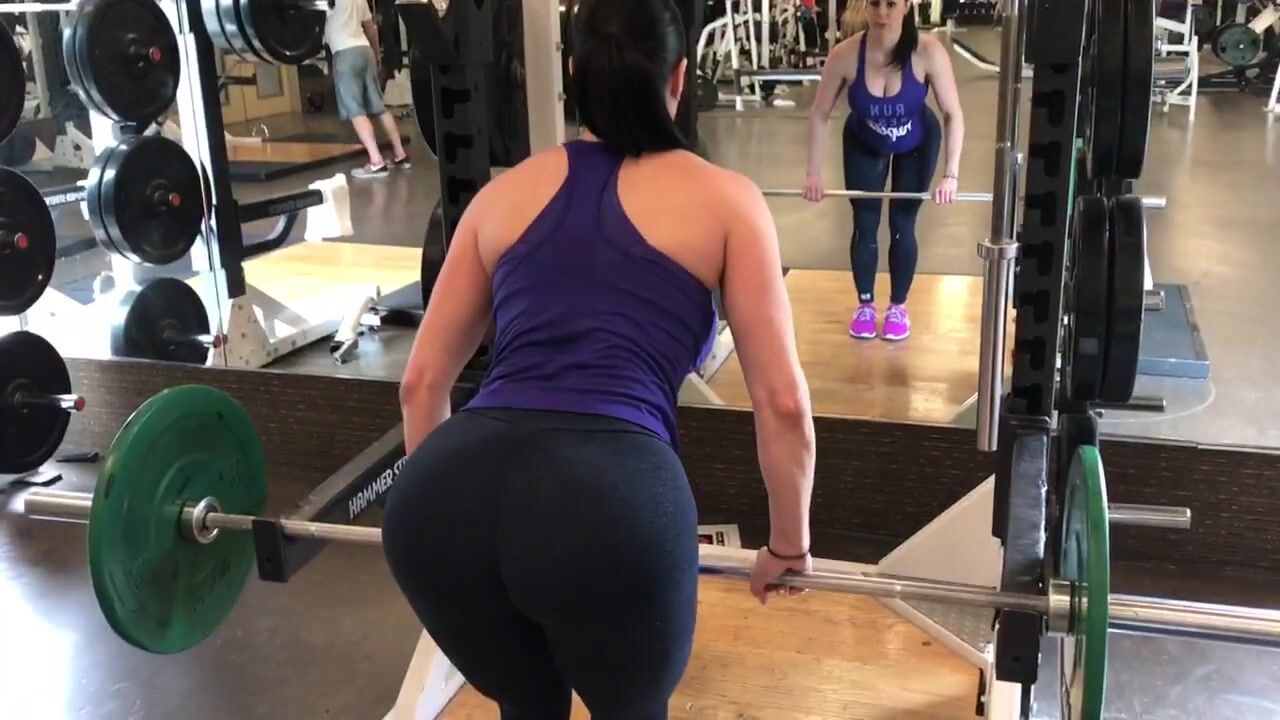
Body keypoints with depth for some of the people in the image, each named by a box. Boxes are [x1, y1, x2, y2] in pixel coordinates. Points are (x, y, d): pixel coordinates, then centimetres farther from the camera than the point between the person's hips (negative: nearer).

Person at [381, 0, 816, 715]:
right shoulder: (724, 197, 15)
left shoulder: (508, 189, 23)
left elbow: (423, 380, 25)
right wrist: (789, 543, 26)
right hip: (613, 499, -3)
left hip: (446, 494, 4)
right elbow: (783, 402, 12)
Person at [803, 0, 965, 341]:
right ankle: (865, 305, 23)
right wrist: (813, 172, -19)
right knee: (865, 225, 4)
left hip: (917, 145, -1)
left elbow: (954, 114, -28)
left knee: (901, 225, 2)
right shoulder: (845, 54, -31)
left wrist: (951, 174, -32)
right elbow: (819, 115, -19)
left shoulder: (928, 52, -35)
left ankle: (898, 306, 21)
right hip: (864, 145, 1)